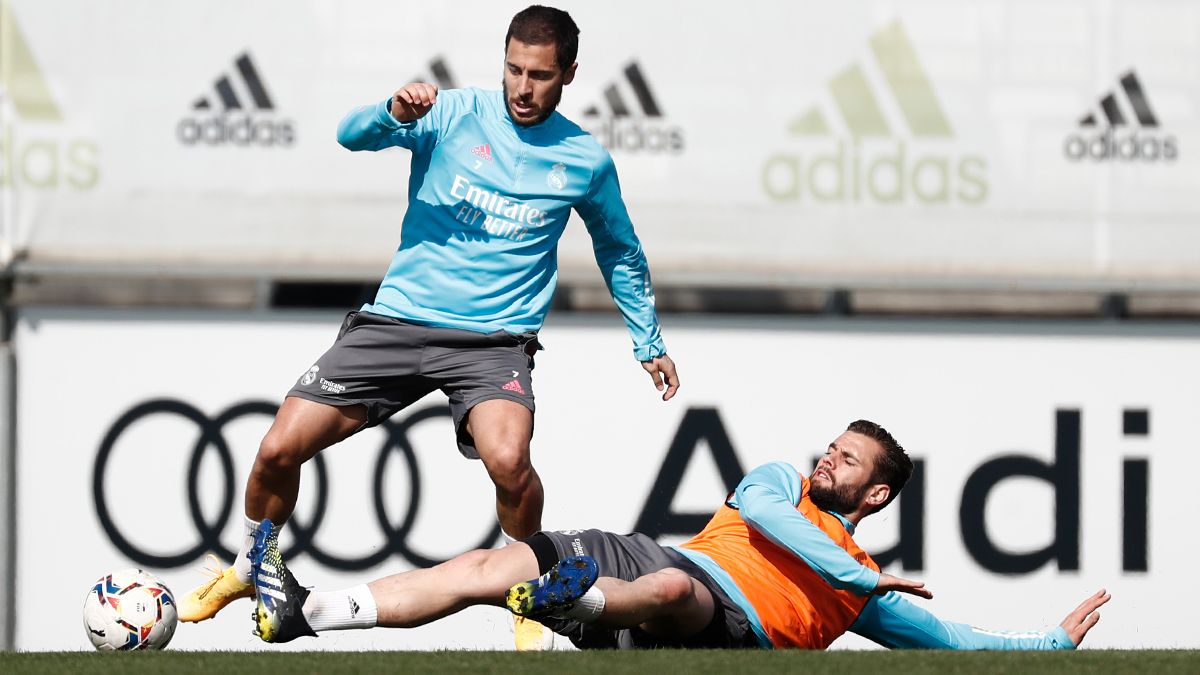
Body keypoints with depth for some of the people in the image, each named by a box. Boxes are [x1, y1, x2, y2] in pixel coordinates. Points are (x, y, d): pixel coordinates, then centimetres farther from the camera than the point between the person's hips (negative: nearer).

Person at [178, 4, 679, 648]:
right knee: (279, 449, -7)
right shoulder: (453, 114, -2)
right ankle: (248, 569, 23)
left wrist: (649, 342, 22)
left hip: (493, 340, -1)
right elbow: (352, 135, -14)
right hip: (396, 320, 1)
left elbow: (621, 253, 21)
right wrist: (394, 113, -35)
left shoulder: (586, 161, 4)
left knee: (508, 459, -32)